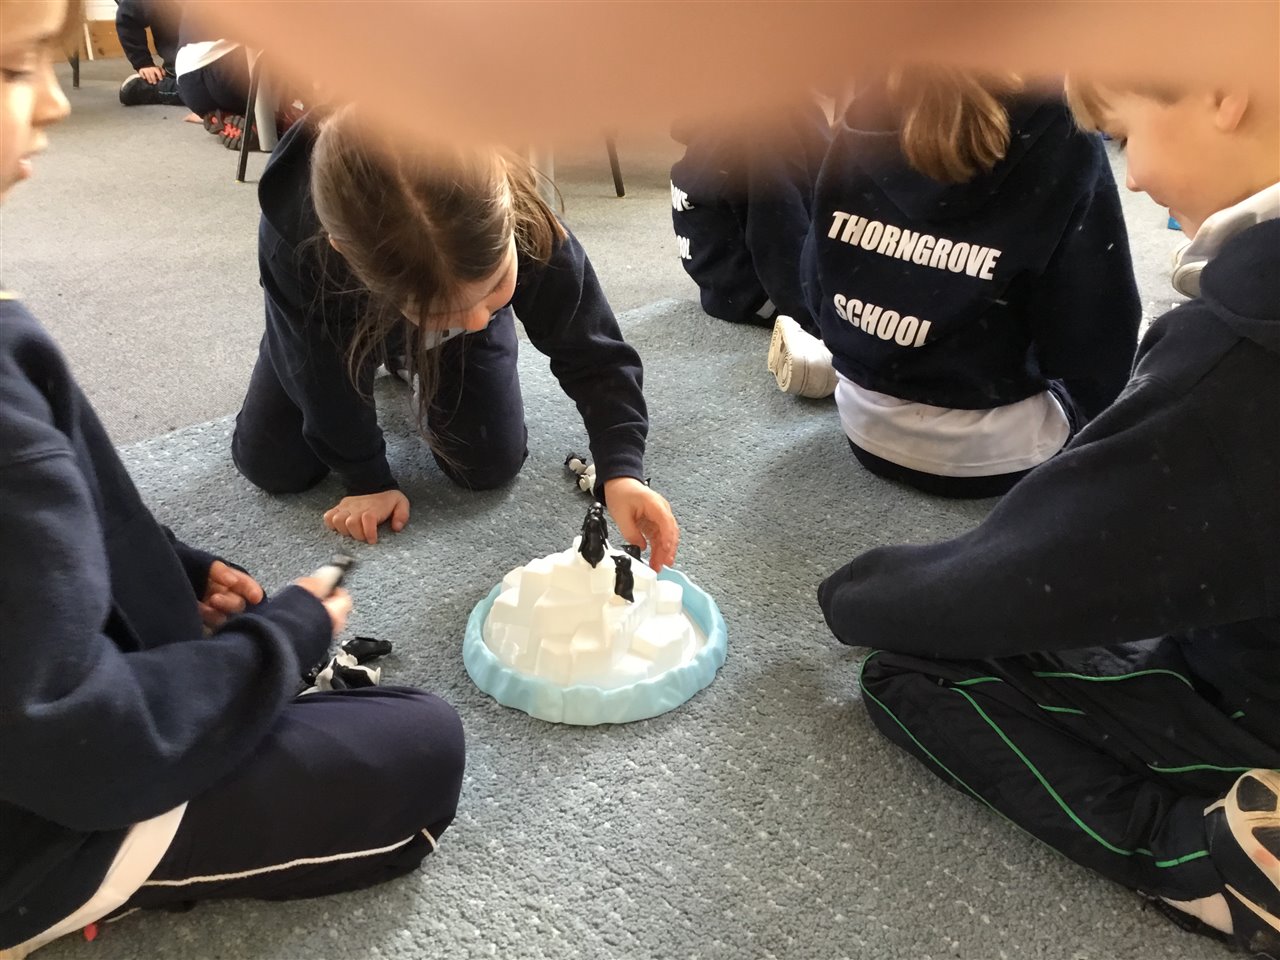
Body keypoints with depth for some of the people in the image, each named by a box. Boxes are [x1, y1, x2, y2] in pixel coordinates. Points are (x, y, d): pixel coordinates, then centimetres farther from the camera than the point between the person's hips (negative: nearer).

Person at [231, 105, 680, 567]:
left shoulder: (532, 235, -44)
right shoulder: (295, 247, -46)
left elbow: (594, 357, -30)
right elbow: (325, 380, -26)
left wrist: (621, 470, -44)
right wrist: (368, 479, -13)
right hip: (335, 327, 0)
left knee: (492, 464, -5)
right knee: (271, 465, 2)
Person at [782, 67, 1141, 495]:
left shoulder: (864, 125, -8)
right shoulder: (1059, 144, -20)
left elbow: (817, 289, 2)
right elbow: (1093, 334, -15)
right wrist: (1093, 406, 5)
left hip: (866, 427, 5)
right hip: (991, 450, -4)